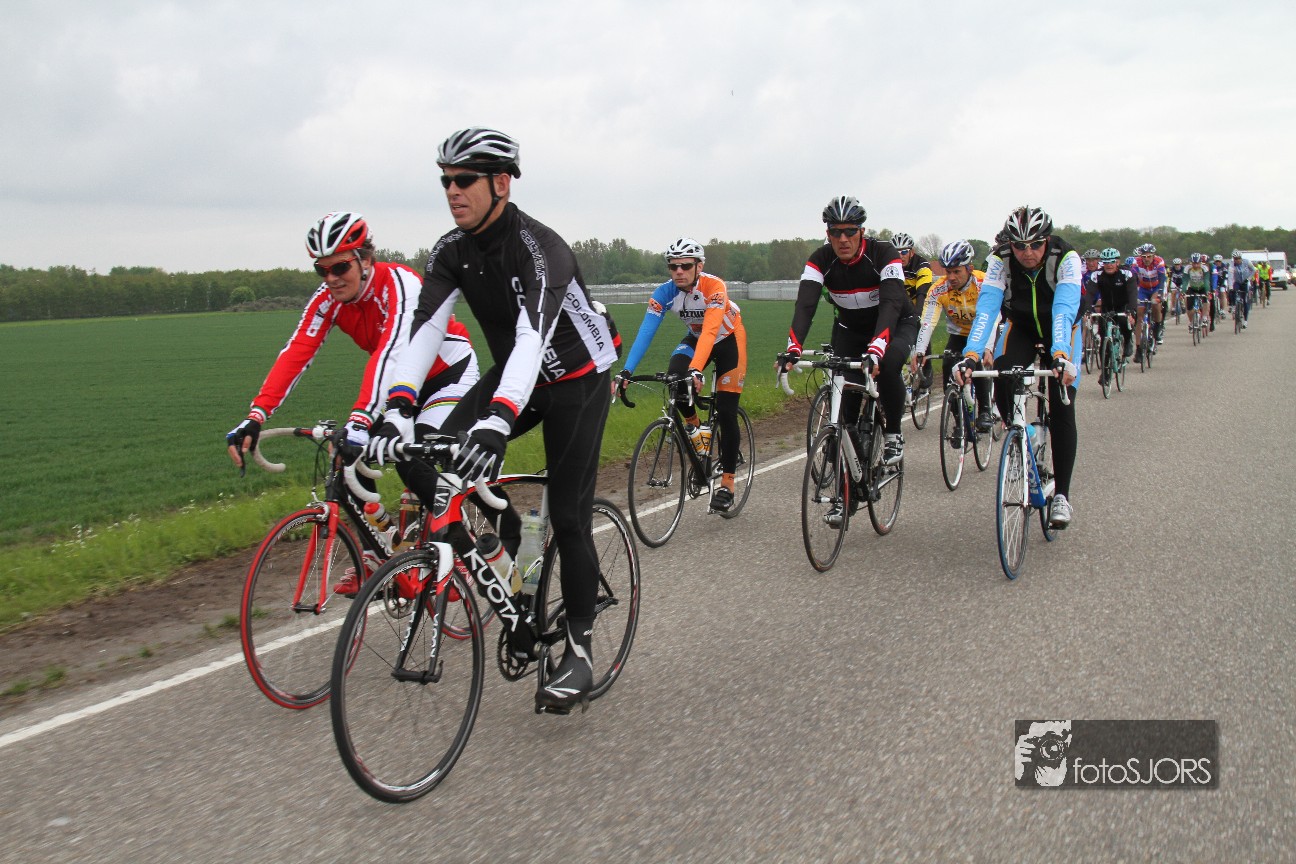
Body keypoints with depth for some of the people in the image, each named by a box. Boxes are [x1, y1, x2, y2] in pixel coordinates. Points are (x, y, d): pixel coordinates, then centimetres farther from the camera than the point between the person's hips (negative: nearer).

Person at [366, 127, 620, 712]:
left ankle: (579, 650, 8)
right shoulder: (452, 252, -8)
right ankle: (502, 536, 9)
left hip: (577, 382, -6)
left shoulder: (540, 248, -28)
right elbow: (425, 329, -19)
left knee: (567, 517, -7)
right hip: (511, 375, 6)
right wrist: (397, 408, -35)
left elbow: (533, 334, -43)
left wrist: (497, 421, -58)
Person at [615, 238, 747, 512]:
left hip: (729, 339, -4)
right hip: (695, 338, 4)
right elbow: (645, 332, -29)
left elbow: (710, 331, -44)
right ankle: (695, 428, 1)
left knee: (726, 414, -9)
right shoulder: (664, 292, -22)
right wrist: (626, 372, -40)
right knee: (675, 377, -28)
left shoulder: (714, 287, -33)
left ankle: (727, 483, 3)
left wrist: (696, 369, -58)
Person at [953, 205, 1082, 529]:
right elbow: (987, 307, -37)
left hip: (1061, 327, -2)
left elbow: (1064, 309, -44)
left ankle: (1061, 493, -4)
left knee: (1062, 409, -13)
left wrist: (1060, 355, -60)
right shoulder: (1000, 259, -27)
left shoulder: (1066, 257, -32)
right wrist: (970, 355, -52)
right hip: (1021, 325, 2)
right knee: (1000, 378, -26)